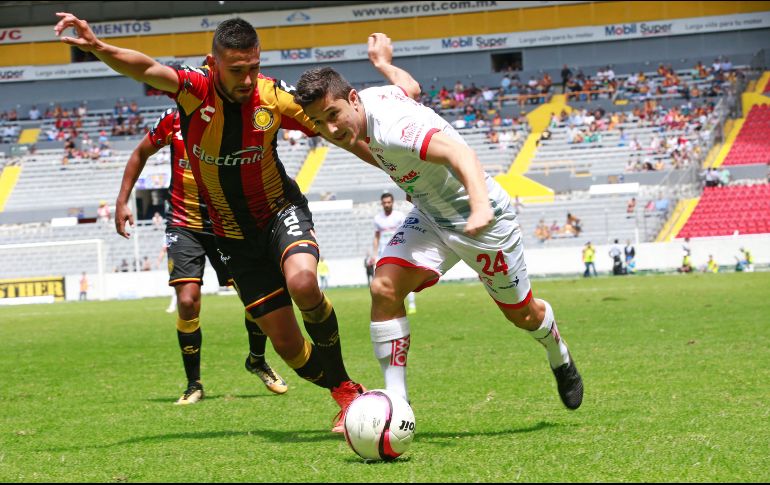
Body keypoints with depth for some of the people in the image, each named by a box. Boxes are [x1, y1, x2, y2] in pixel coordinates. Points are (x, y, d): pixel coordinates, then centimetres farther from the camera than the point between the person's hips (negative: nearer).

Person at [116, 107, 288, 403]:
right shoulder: (175, 120, -9)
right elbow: (141, 153, 8)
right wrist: (122, 201, 5)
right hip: (184, 226, -1)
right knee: (187, 301, -15)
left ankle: (257, 360, 25)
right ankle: (193, 385, 2)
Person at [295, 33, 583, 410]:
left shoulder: (390, 129, -37)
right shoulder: (372, 96, -11)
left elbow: (459, 153, -51)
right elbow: (410, 88, 13)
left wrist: (480, 208, -69)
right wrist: (384, 64, 35)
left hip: (481, 221, -7)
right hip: (429, 219, 7)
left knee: (522, 314, 13)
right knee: (384, 287, -17)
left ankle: (560, 360, 48)